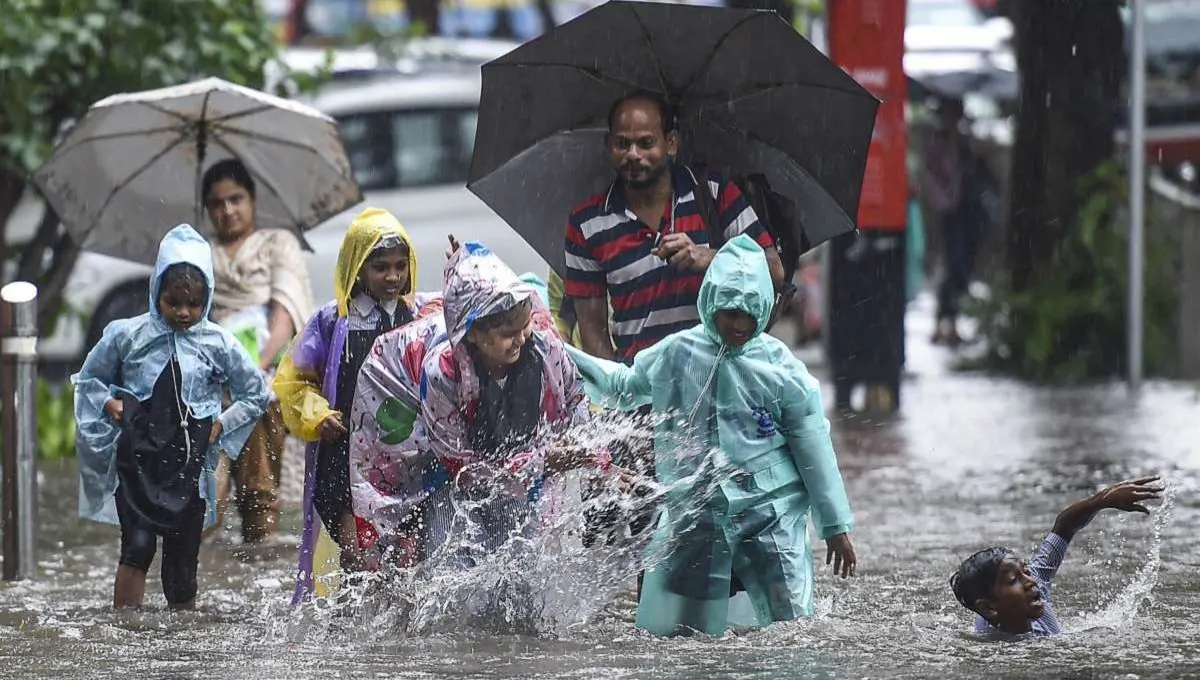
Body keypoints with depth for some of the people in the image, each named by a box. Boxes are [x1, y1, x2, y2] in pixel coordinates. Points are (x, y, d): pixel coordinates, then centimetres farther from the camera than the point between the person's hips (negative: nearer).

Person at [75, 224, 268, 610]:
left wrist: (220, 426, 2)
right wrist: (111, 405, -3)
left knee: (182, 566, 5)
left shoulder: (218, 344, 2)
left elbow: (256, 394, 14)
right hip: (137, 459, -1)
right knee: (138, 545, -20)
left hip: (190, 466, 1)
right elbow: (88, 380, 15)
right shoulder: (126, 336, 0)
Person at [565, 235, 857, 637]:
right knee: (666, 629, -1)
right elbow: (622, 386, 22)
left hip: (770, 512, -2)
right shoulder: (676, 355, 3)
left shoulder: (780, 366, -2)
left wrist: (836, 527, 4)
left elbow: (814, 449, 3)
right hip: (693, 512, 2)